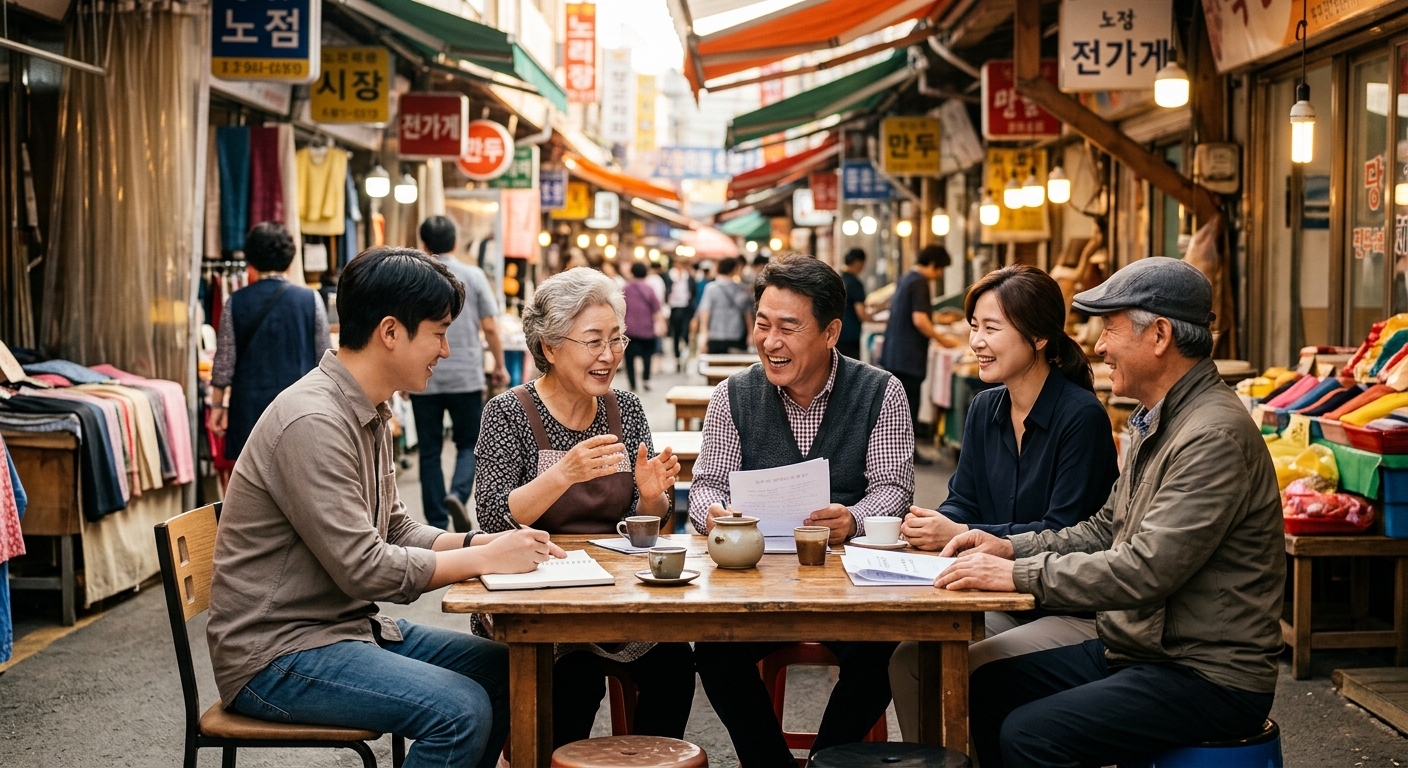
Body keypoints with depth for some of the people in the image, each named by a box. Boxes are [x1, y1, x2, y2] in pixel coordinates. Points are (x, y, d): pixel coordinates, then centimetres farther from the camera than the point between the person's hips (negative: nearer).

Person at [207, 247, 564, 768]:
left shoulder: (369, 413, 10)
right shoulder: (313, 422, -23)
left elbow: (395, 531, 16)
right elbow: (365, 569, -25)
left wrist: (479, 542, -1)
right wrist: (485, 558, -16)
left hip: (346, 626, 10)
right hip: (275, 655, -10)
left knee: (503, 668, 6)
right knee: (461, 710, -24)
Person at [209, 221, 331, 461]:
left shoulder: (236, 302, -2)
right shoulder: (310, 300, -3)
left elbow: (224, 360, 1)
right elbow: (325, 360, 1)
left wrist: (217, 405, 10)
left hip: (251, 407, 1)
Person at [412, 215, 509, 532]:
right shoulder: (473, 276, -1)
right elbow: (489, 328, -1)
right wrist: (499, 366, 12)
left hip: (423, 379, 1)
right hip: (466, 376, -1)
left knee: (429, 450, 8)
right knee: (469, 443, 11)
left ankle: (437, 523, 9)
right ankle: (457, 493, -16)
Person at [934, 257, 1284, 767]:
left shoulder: (1215, 435, -23)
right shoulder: (1158, 422, 12)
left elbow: (1147, 569, -28)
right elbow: (1106, 530, 20)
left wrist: (1020, 575, -22)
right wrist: (1011, 547, 6)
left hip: (1208, 676, -10)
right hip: (1138, 649, 10)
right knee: (987, 687, 4)